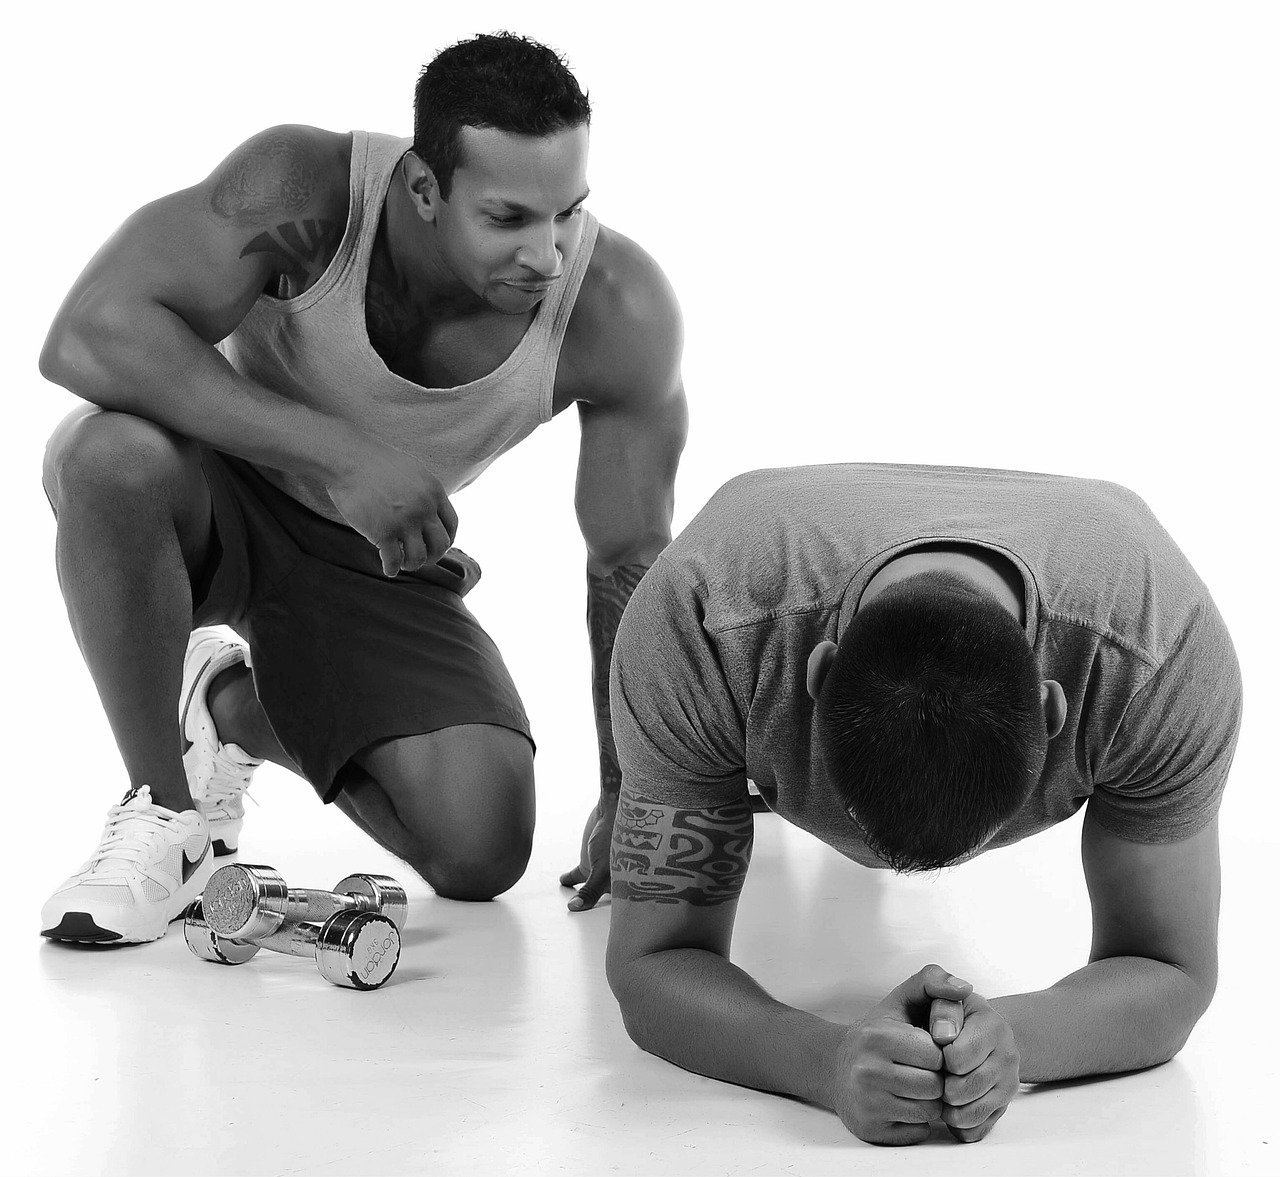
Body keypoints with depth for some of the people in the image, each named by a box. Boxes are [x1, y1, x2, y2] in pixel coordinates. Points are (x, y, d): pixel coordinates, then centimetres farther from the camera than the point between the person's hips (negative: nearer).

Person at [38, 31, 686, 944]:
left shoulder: (621, 311, -23)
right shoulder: (307, 188, -29)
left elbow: (631, 563, -12)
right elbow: (85, 337, -38)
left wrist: (629, 796, -12)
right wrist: (339, 453, -43)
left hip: (377, 558, 2)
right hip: (219, 496, -2)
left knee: (484, 853, -15)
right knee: (114, 452, -39)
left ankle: (237, 704, 14)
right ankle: (164, 804, -14)